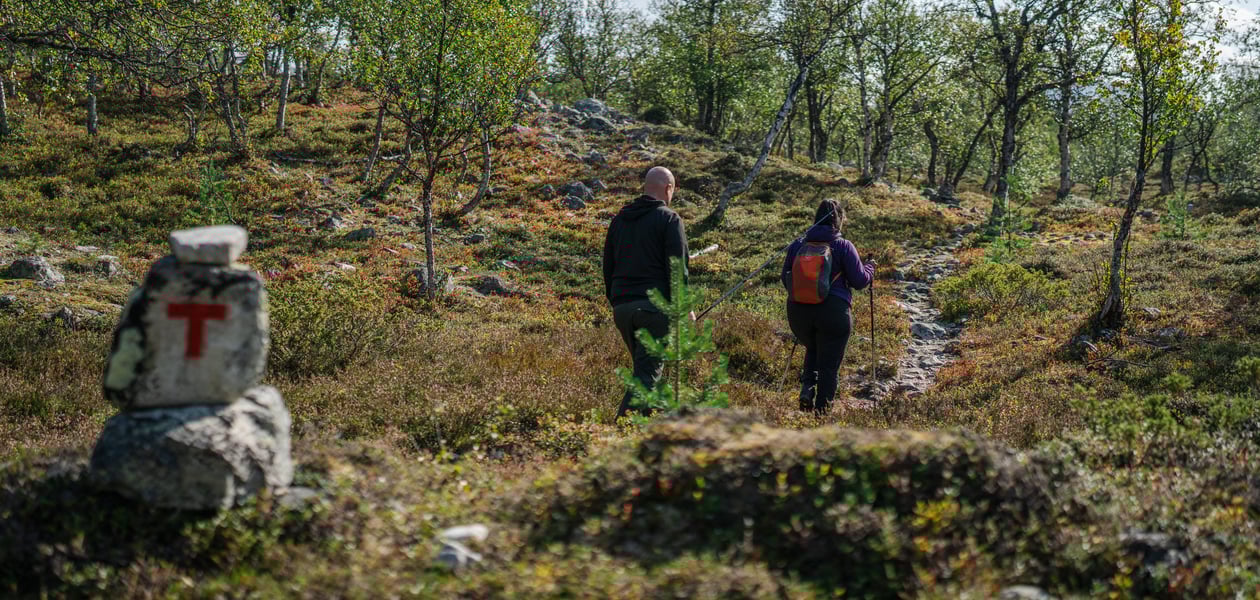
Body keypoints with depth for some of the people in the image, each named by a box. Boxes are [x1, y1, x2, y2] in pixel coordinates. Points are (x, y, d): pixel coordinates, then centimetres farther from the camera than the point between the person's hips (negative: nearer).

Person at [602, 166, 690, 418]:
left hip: (621, 308, 6)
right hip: (655, 305, -6)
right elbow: (678, 267, -10)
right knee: (648, 371, -7)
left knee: (644, 367, 19)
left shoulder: (619, 219, 16)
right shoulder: (669, 219, -4)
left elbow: (607, 267, 20)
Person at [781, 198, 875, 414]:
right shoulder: (843, 246, -7)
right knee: (829, 363, 9)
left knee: (812, 350, 29)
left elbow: (786, 280, 11)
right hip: (833, 313, -4)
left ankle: (807, 387, 8)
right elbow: (860, 280, -5)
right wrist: (870, 268, 15)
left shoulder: (796, 246, 4)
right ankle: (822, 408, 11)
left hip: (799, 313, 4)